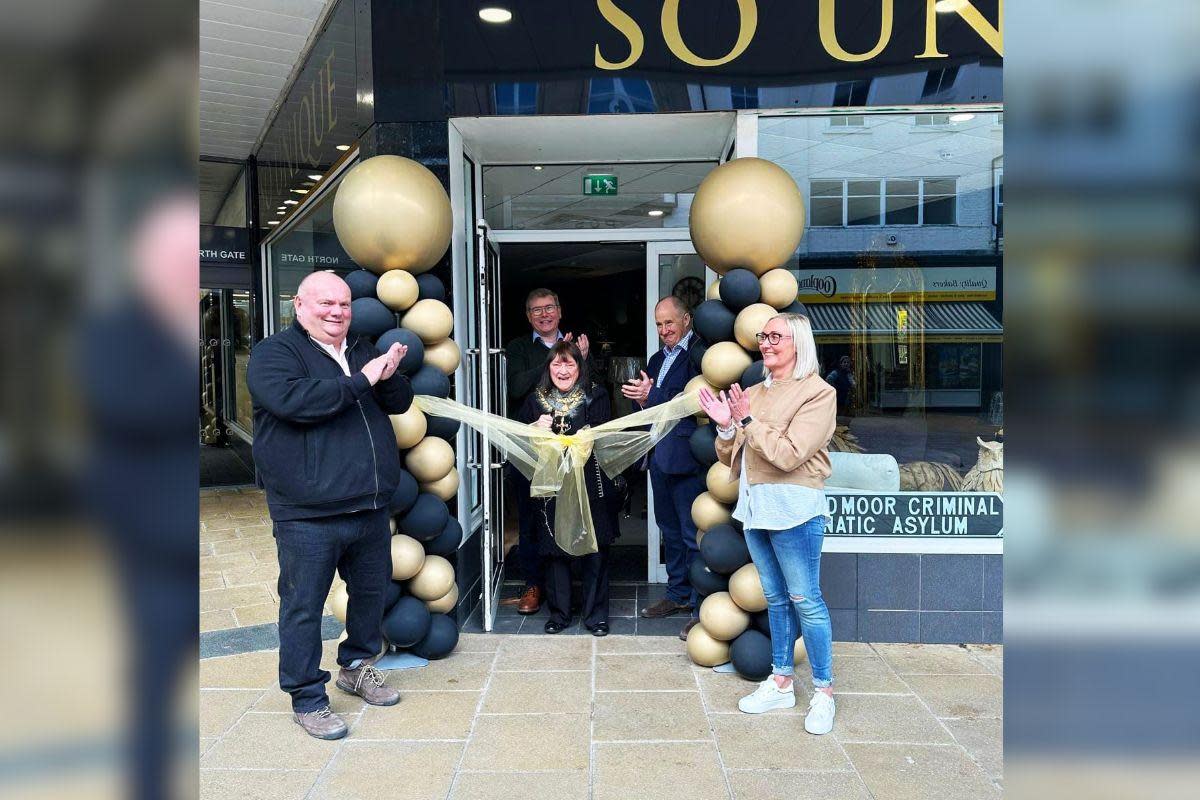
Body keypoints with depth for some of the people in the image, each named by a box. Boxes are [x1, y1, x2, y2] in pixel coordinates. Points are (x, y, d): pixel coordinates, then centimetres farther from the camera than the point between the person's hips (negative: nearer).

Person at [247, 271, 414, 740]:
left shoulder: (362, 351, 16)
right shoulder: (273, 353, -5)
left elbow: (400, 403, 10)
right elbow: (293, 400, -24)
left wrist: (387, 376, -12)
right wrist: (361, 381, -21)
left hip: (370, 507, 7)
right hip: (307, 514, -6)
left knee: (372, 592, 18)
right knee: (303, 605, 3)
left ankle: (356, 666, 39)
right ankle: (307, 698, 18)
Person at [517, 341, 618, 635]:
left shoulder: (596, 396, 0)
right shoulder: (535, 399, 9)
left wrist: (553, 433, -24)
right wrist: (536, 430, -14)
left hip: (589, 486, -2)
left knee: (594, 550, 2)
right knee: (554, 550, 7)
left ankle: (595, 614, 16)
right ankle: (559, 613, 22)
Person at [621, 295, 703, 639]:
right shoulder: (657, 359, 17)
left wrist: (651, 397, -18)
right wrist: (642, 398, -3)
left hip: (686, 456, -9)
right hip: (660, 456, 9)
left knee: (693, 533, -3)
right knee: (670, 529, 18)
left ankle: (701, 607, 6)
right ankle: (678, 594, 32)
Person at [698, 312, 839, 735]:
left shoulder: (818, 392, -8)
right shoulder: (755, 393, 11)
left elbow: (789, 455, -19)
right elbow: (731, 459, 12)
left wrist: (748, 420, -15)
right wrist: (726, 426, -5)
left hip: (794, 508, -7)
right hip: (754, 506, 7)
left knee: (805, 600, 0)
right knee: (775, 598, 16)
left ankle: (824, 692, 15)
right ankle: (781, 683, 28)